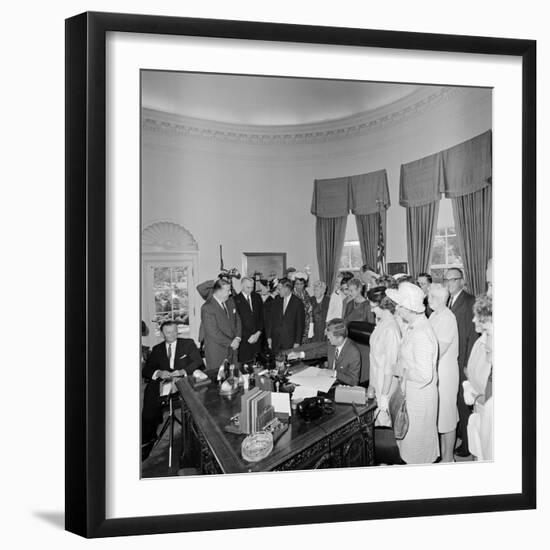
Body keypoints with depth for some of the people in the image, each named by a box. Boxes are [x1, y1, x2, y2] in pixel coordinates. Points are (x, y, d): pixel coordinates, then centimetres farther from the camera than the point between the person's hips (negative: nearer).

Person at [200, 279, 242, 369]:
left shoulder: (230, 301, 7)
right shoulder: (207, 308, -17)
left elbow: (237, 320, 14)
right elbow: (213, 332, -20)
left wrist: (237, 338, -2)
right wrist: (230, 342, -15)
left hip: (232, 349, 6)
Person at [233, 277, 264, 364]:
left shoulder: (257, 297, 11)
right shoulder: (235, 300, -4)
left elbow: (261, 316, 12)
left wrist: (258, 333, 0)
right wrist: (247, 337, -9)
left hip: (257, 337, 4)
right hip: (244, 340, -4)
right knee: (244, 362, -6)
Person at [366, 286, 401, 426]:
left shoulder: (391, 328, -23)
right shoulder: (380, 323, 5)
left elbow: (390, 366, -22)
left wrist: (384, 395, -20)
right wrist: (371, 385, 16)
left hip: (386, 385, -8)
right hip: (376, 383, 8)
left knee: (383, 422, 4)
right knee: (375, 422, 17)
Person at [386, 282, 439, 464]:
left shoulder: (420, 334, -29)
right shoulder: (413, 326, 2)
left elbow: (424, 375, -30)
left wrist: (404, 372, -16)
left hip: (419, 396, -9)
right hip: (410, 391, 9)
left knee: (416, 439, 9)